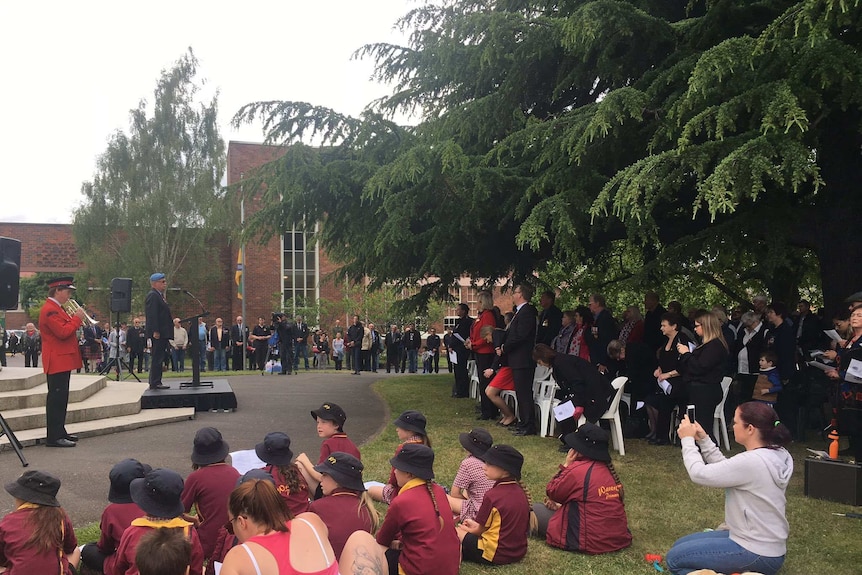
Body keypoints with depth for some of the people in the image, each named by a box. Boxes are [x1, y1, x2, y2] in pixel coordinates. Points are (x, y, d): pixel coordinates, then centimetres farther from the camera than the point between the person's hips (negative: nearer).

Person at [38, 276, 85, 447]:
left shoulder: (56, 308, 17)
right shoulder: (50, 309, -16)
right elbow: (63, 332, -24)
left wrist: (74, 318, 5)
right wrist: (77, 318, -14)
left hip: (62, 361, 11)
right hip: (57, 361, -11)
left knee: (61, 398, 16)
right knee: (56, 398, -9)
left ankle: (60, 432, 24)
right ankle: (54, 437, -6)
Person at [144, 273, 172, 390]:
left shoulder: (159, 295, 20)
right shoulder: (152, 296, -12)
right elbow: (152, 315, -20)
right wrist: (155, 331, -24)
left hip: (163, 334, 11)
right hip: (158, 334, -11)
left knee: (158, 358, 13)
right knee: (157, 358, -8)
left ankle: (156, 382, 19)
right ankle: (155, 383, -6)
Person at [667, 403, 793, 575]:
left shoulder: (751, 462, -29)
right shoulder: (775, 455, 0)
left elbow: (699, 474, -21)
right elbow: (725, 469, 10)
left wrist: (687, 440, -6)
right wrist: (703, 440, 4)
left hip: (758, 554, -10)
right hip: (764, 542, 10)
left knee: (674, 558, -2)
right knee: (680, 546, 18)